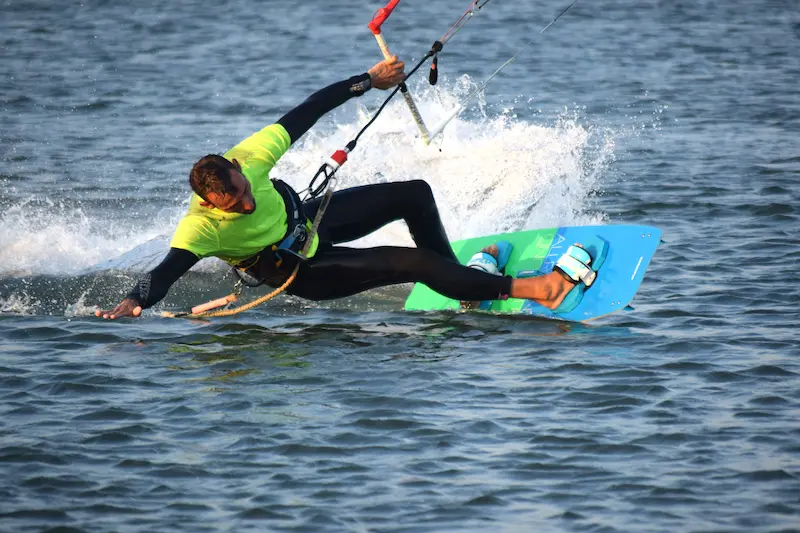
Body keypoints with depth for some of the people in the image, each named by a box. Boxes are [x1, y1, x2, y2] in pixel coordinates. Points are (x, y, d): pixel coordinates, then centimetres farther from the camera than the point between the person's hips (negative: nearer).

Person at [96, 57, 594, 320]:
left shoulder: (248, 158, -26)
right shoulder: (201, 228, -37)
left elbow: (305, 114, -16)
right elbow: (168, 270, -48)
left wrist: (369, 80, -10)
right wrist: (133, 304, -69)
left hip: (308, 217, 6)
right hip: (300, 270, -6)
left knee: (415, 194, 5)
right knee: (413, 263, -16)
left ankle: (457, 277, 29)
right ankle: (524, 289, -7)